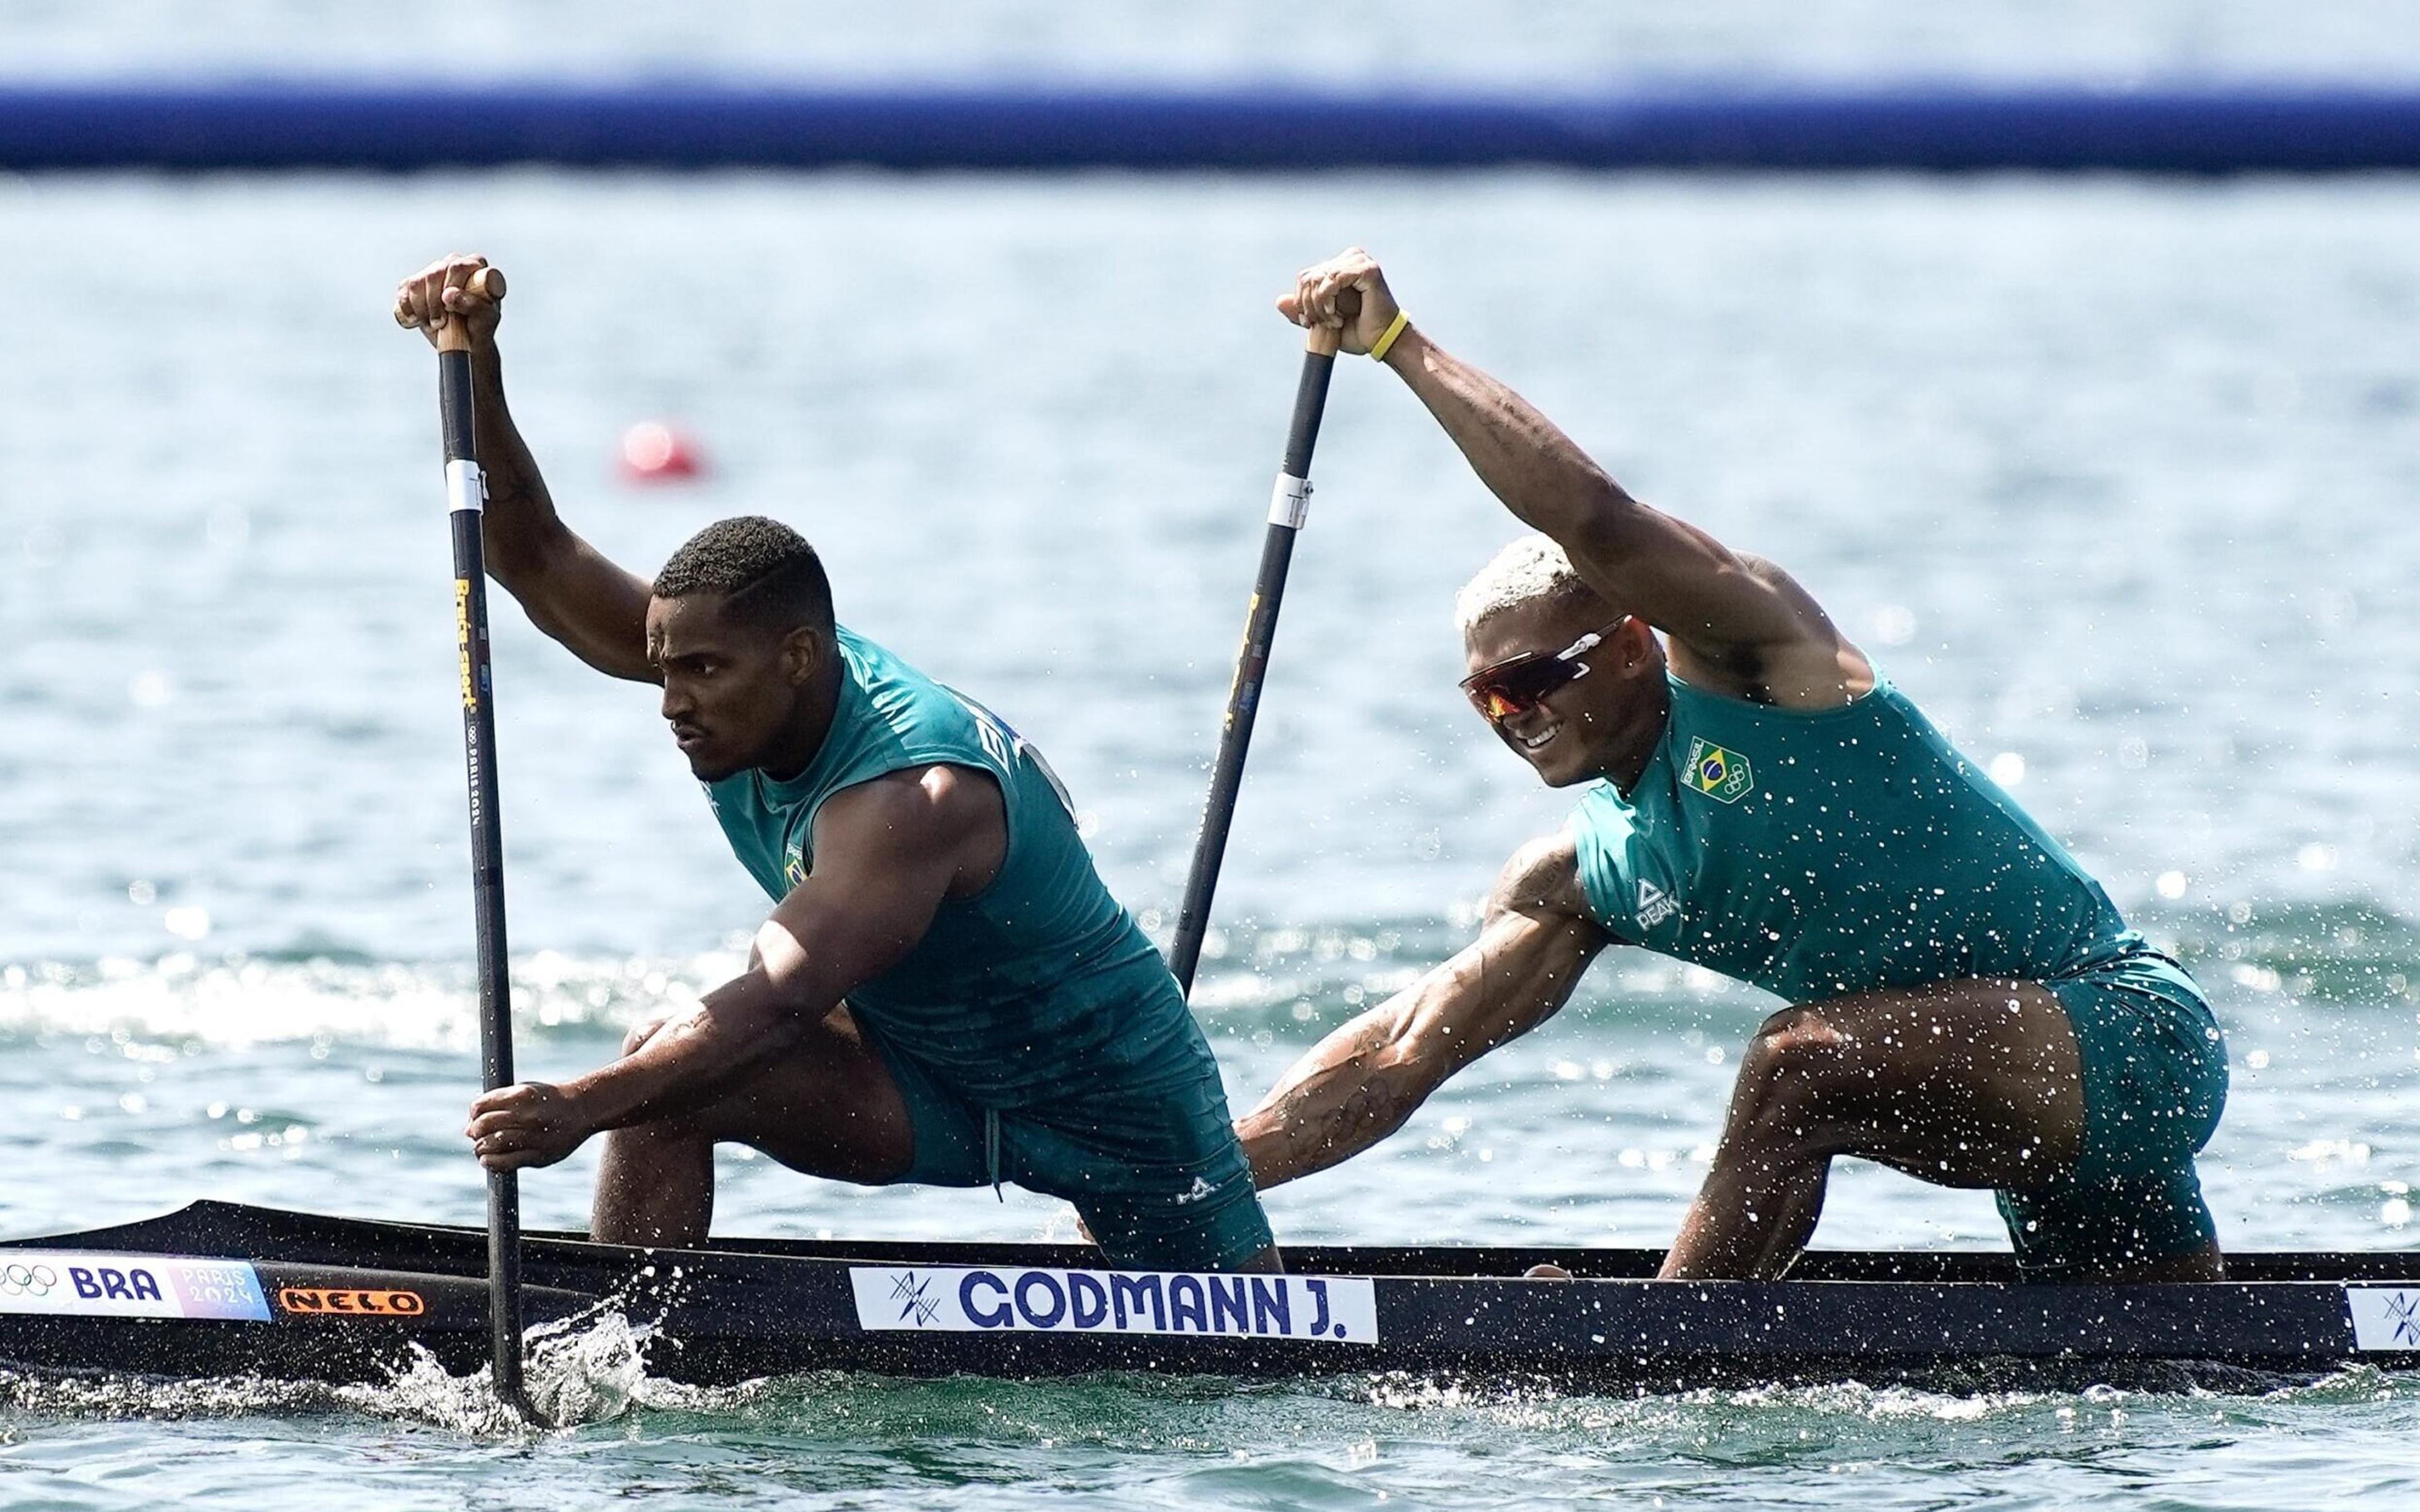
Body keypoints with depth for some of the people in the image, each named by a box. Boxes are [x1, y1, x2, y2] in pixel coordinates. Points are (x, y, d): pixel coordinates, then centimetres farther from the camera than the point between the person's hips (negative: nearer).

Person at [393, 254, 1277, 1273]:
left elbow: (780, 1002, -49)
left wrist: (584, 1108, -62)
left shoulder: (911, 797, -37)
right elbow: (536, 562, -17)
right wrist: (477, 370, -32)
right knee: (665, 1067, -19)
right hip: (927, 1081, 6)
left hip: (1109, 1086, -6)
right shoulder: (746, 680, -14)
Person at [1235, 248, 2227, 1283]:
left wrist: (1400, 343, -24)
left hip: (2134, 1028, -10)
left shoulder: (1748, 662, -11)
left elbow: (1598, 522, -27)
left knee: (1801, 1062, -28)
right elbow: (1399, 1052, 8)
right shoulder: (1583, 880, 10)